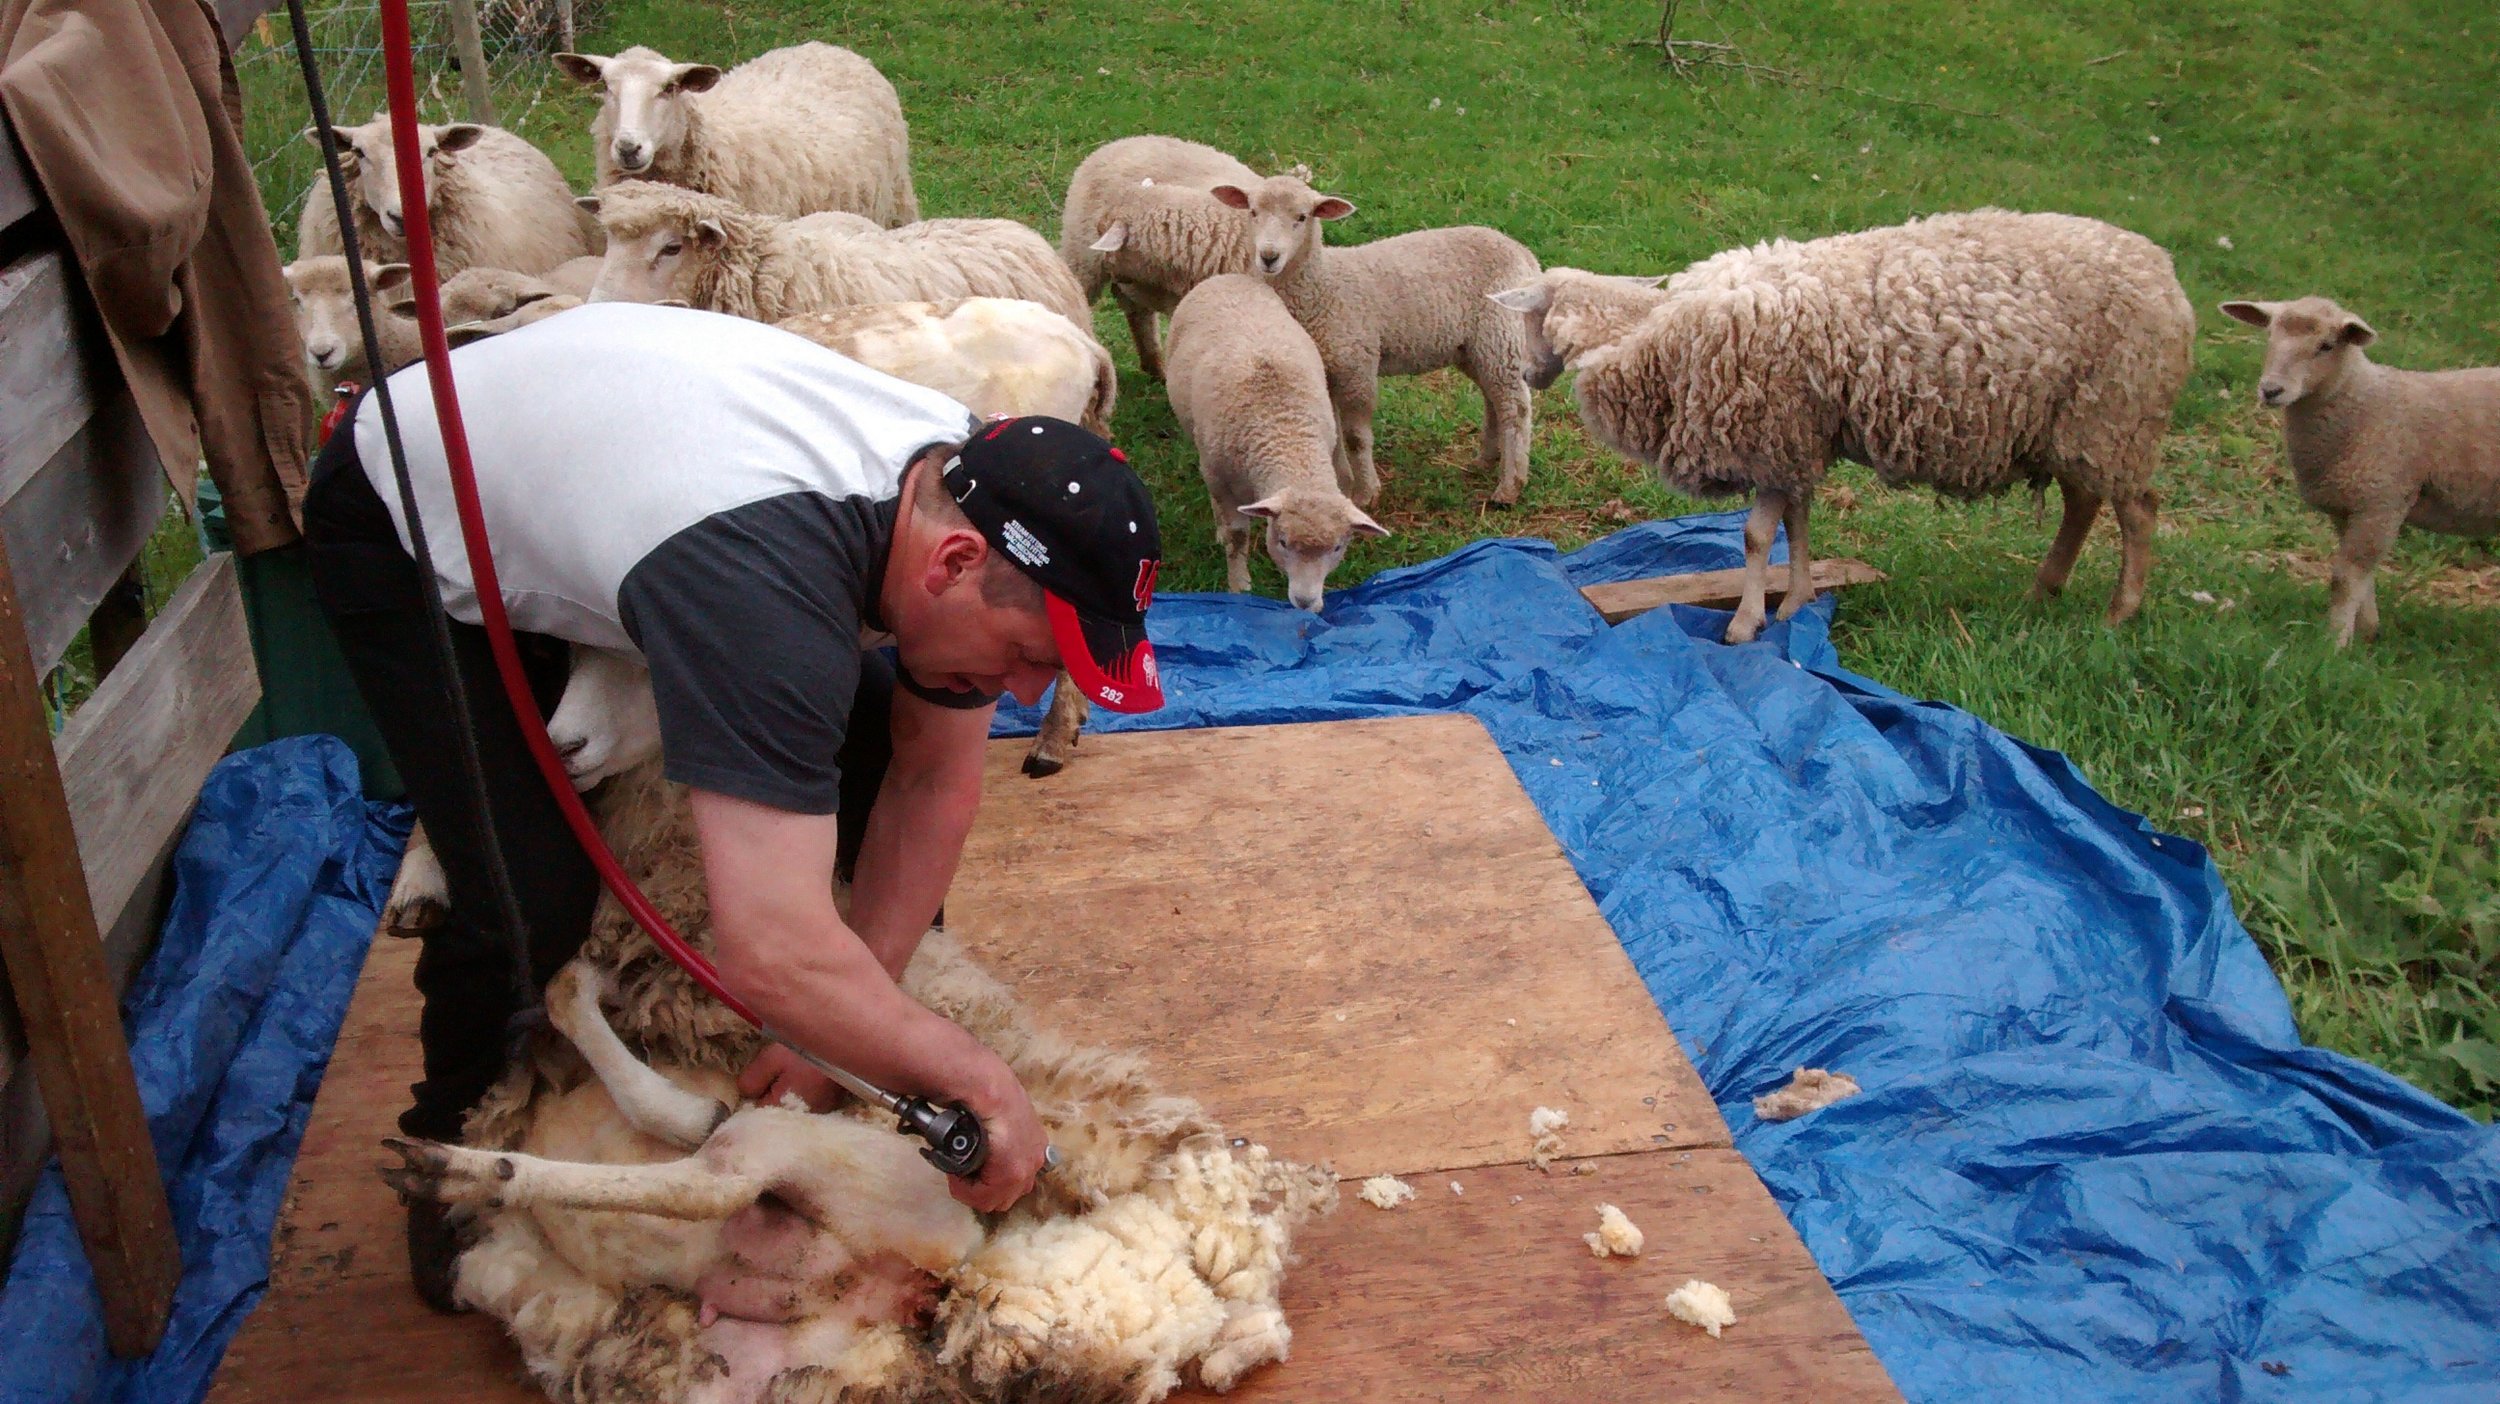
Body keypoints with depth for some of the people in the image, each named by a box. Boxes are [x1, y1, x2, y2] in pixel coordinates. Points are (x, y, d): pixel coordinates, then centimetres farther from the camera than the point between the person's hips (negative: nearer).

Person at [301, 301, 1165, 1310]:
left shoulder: (970, 486, -21)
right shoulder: (764, 580, -45)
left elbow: (936, 780, -10)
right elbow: (773, 957, -48)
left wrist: (845, 1023, -14)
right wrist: (972, 1076, -34)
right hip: (404, 524, -6)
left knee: (873, 735, -3)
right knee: (530, 894, -18)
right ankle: (455, 1133, 13)